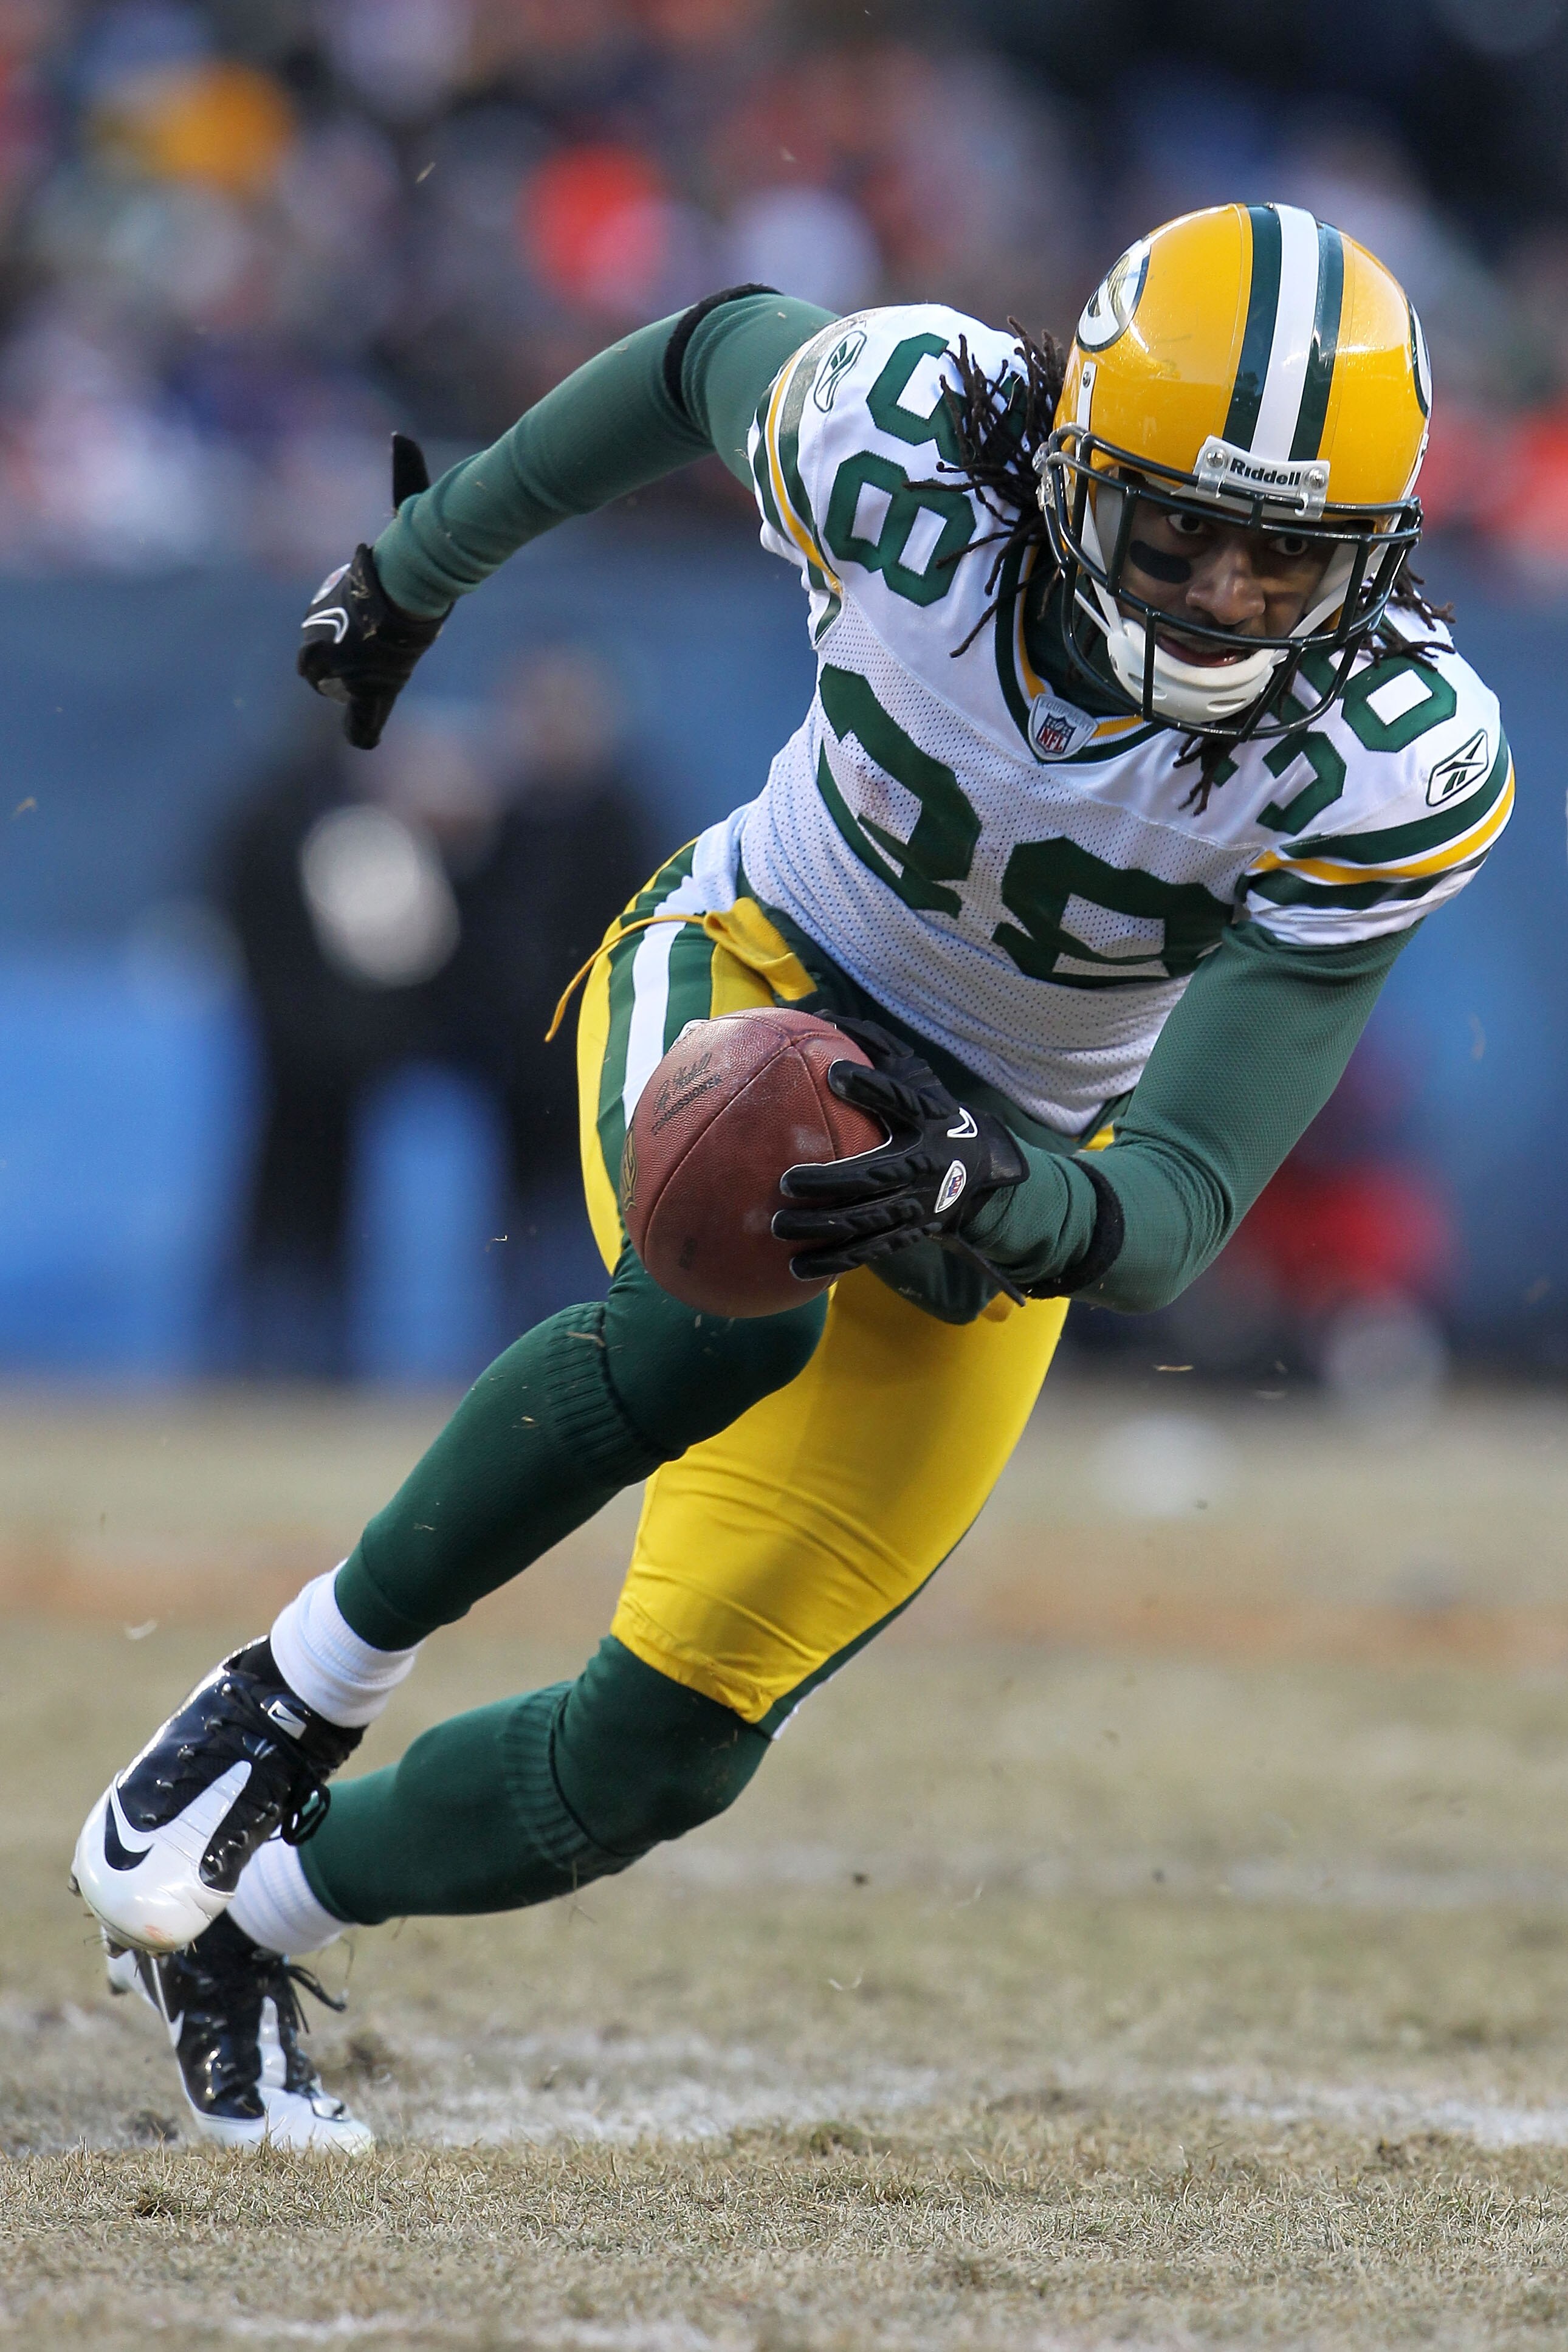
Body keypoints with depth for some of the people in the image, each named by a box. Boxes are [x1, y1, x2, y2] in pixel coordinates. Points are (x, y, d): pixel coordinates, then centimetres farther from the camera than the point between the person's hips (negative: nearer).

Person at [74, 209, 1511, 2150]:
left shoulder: (1392, 768, -28)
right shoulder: (908, 443, -28)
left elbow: (1167, 1225, -28)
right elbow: (714, 350, -1)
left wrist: (990, 1188, -51)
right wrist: (427, 553, 13)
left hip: (1009, 1166, 2)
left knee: (666, 1750, -2)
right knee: (722, 1313, -38)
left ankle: (249, 1921, 26)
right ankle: (288, 1702, -16)